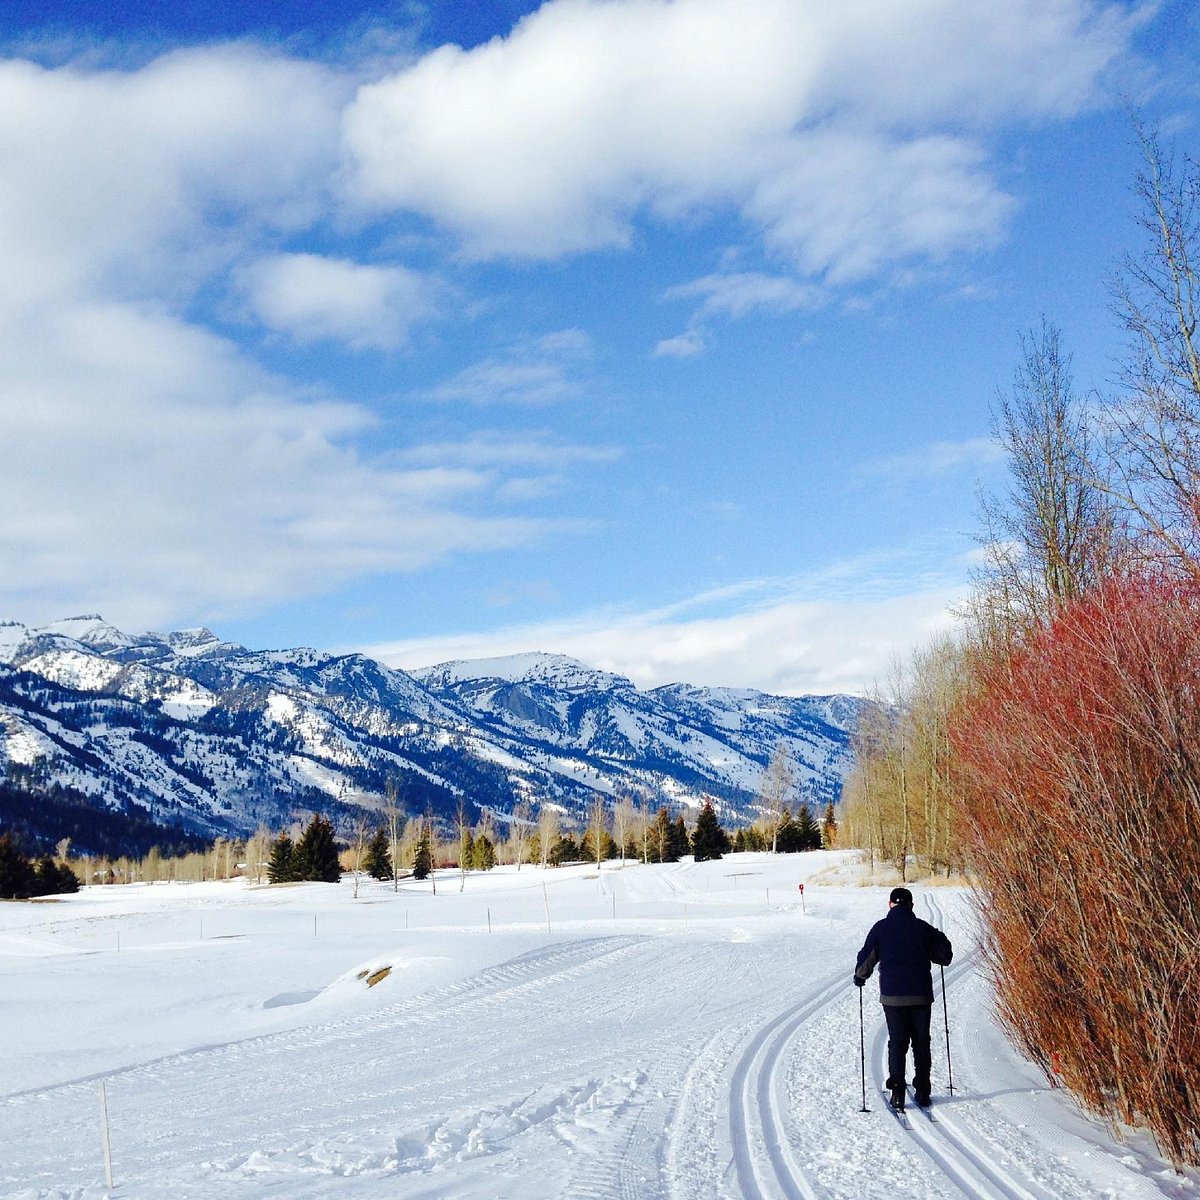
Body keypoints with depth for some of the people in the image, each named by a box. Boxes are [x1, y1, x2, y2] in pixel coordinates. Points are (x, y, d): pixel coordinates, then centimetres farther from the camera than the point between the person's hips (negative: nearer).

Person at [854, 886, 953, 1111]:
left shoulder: (881, 928, -2)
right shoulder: (922, 927, 1)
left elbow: (867, 958, 1)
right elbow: (944, 955, 8)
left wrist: (860, 976, 21)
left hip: (892, 995, -1)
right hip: (921, 995, 1)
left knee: (897, 1042, 5)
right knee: (921, 1042, 11)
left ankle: (897, 1092, -3)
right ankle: (922, 1090, 13)